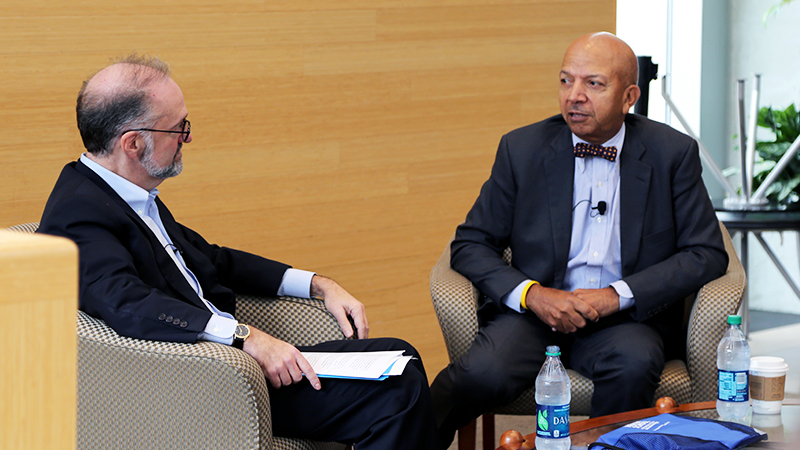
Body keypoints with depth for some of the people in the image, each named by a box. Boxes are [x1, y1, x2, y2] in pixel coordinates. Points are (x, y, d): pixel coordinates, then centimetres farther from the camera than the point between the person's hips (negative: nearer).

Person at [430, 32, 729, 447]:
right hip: (536, 311, 0)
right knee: (483, 373, -32)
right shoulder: (522, 148, 4)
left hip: (626, 317, 0)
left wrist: (618, 295, -13)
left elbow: (706, 254, 0)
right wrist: (531, 293, -13)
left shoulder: (673, 154, 2)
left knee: (634, 363, -34)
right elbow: (470, 245, 6)